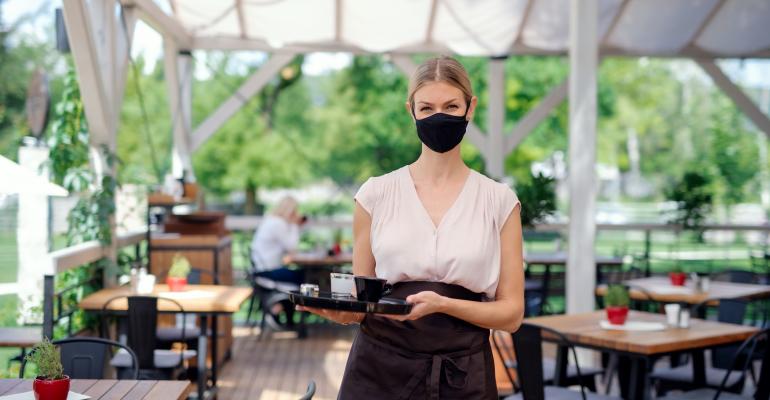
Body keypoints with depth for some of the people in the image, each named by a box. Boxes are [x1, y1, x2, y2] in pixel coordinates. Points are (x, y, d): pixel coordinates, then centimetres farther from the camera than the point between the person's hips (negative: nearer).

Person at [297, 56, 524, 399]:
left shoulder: (499, 201, 1)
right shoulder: (376, 193, 2)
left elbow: (511, 313, 0)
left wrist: (442, 304, -16)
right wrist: (344, 310, -15)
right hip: (380, 370, 0)